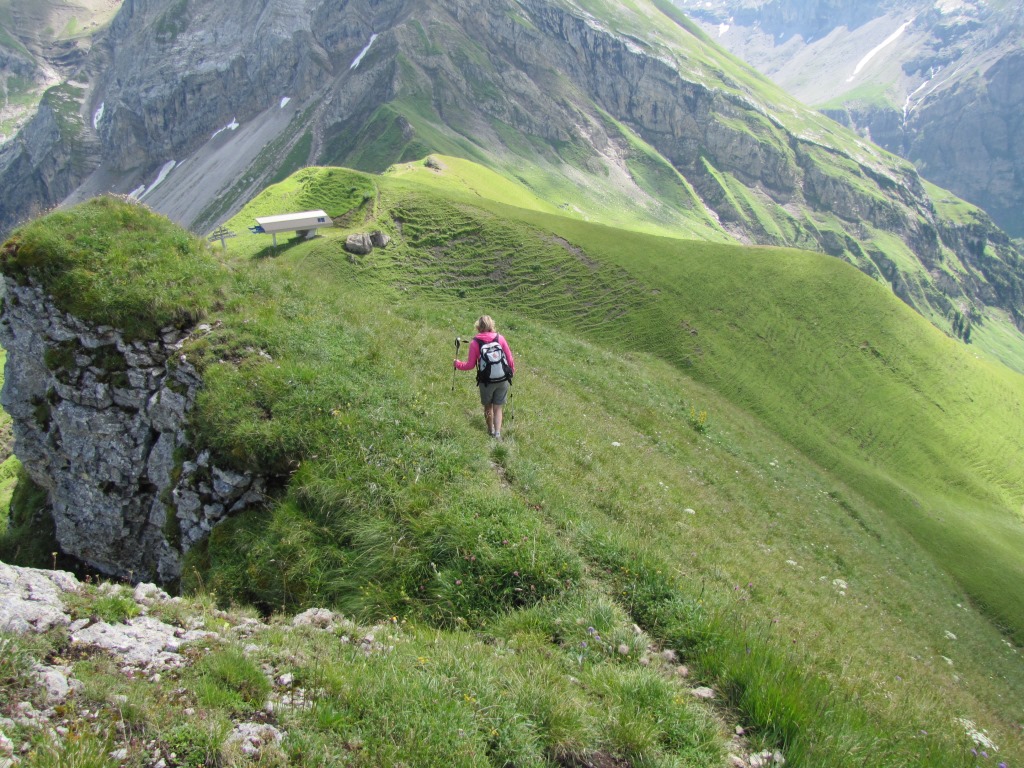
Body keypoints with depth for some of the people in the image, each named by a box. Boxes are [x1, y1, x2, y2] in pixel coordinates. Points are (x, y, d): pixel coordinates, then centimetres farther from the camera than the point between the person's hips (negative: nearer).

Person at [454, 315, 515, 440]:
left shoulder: (475, 343, -9)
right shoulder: (500, 338, -4)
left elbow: (470, 365, -6)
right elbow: (509, 358, 0)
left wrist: (458, 364, 13)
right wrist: (512, 370, 19)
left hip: (486, 381, -1)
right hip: (503, 380, 1)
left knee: (488, 407, 21)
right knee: (498, 408, 9)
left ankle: (491, 430, 36)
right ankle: (497, 433, -4)